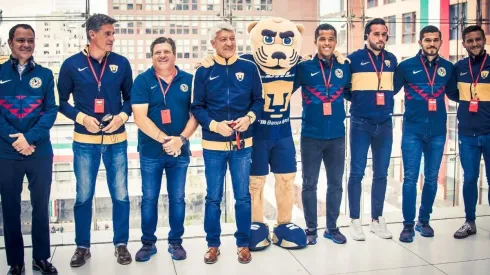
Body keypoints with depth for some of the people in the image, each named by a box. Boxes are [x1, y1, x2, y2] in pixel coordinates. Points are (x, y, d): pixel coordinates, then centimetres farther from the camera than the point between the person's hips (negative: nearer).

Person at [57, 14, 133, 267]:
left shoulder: (121, 63, 1)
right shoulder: (72, 64, -3)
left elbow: (130, 98, 9)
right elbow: (62, 101, 3)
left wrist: (123, 115, -10)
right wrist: (81, 117, -13)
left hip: (116, 141, 1)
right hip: (85, 142, -1)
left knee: (120, 195, 6)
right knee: (84, 196, 8)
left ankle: (121, 245, 21)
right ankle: (82, 247, 23)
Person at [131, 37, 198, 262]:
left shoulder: (188, 80, 2)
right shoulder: (142, 81, -3)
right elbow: (140, 118, -11)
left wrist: (181, 138, -14)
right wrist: (164, 139, -20)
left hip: (180, 151, 1)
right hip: (150, 151, -1)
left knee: (177, 198, 9)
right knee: (149, 198, 8)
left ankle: (176, 242, 22)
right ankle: (148, 243, 21)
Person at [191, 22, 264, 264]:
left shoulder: (249, 68, 1)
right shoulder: (204, 72, -1)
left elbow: (258, 100, 6)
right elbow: (196, 107, -1)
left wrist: (249, 118, -13)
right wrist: (214, 124, -16)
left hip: (242, 144, 1)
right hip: (213, 145, 0)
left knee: (243, 196, 9)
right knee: (213, 197, 9)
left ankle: (244, 244, 24)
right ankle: (213, 244, 24)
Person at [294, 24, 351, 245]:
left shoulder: (344, 67, 4)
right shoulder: (304, 67, -3)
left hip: (337, 136, 3)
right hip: (311, 136, -2)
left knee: (335, 184, 11)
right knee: (309, 184, 7)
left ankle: (332, 228, 26)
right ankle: (311, 228, 21)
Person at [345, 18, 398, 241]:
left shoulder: (391, 60, 9)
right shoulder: (355, 59, -3)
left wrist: (386, 100, 10)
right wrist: (358, 100, 2)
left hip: (385, 124, 4)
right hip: (361, 124, -4)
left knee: (381, 173, 9)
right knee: (357, 173, 0)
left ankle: (377, 219, 20)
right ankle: (355, 221, 11)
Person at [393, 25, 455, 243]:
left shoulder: (448, 68, 5)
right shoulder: (406, 66, -2)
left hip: (437, 132, 3)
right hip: (413, 131, -2)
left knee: (431, 178, 11)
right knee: (410, 178, -1)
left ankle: (424, 220, 26)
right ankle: (408, 224, 8)